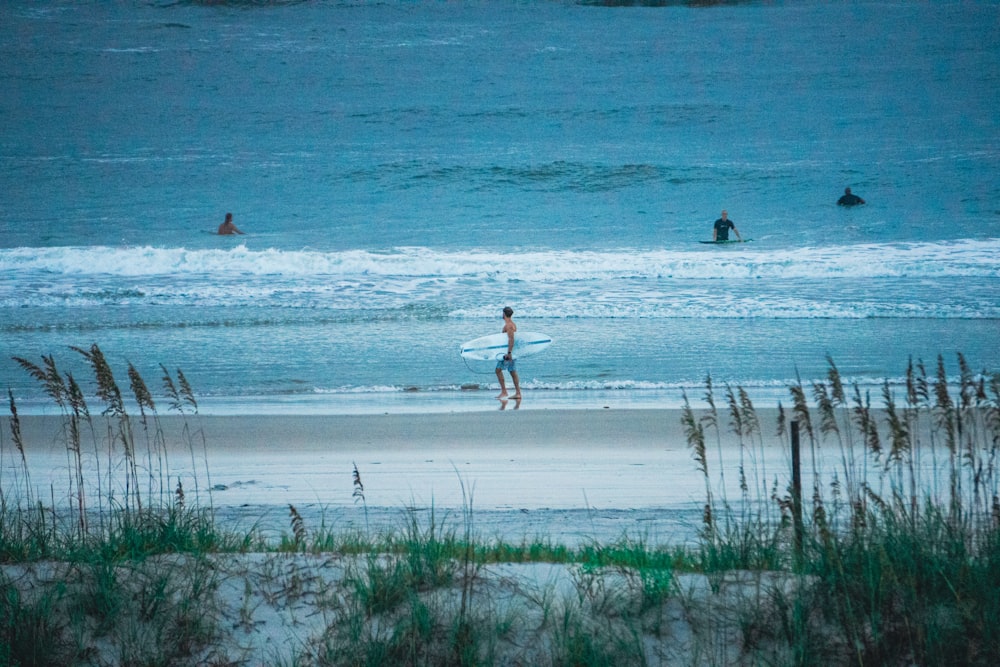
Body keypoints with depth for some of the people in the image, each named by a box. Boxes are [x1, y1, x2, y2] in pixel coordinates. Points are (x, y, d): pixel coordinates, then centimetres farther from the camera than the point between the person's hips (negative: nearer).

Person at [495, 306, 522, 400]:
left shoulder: (508, 325, -15)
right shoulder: (513, 324, 14)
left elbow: (511, 339, -24)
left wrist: (509, 352, -28)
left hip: (507, 351, -10)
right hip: (512, 351, 10)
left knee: (498, 370, -9)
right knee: (513, 372, 10)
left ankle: (503, 391, -13)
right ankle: (518, 393, 8)